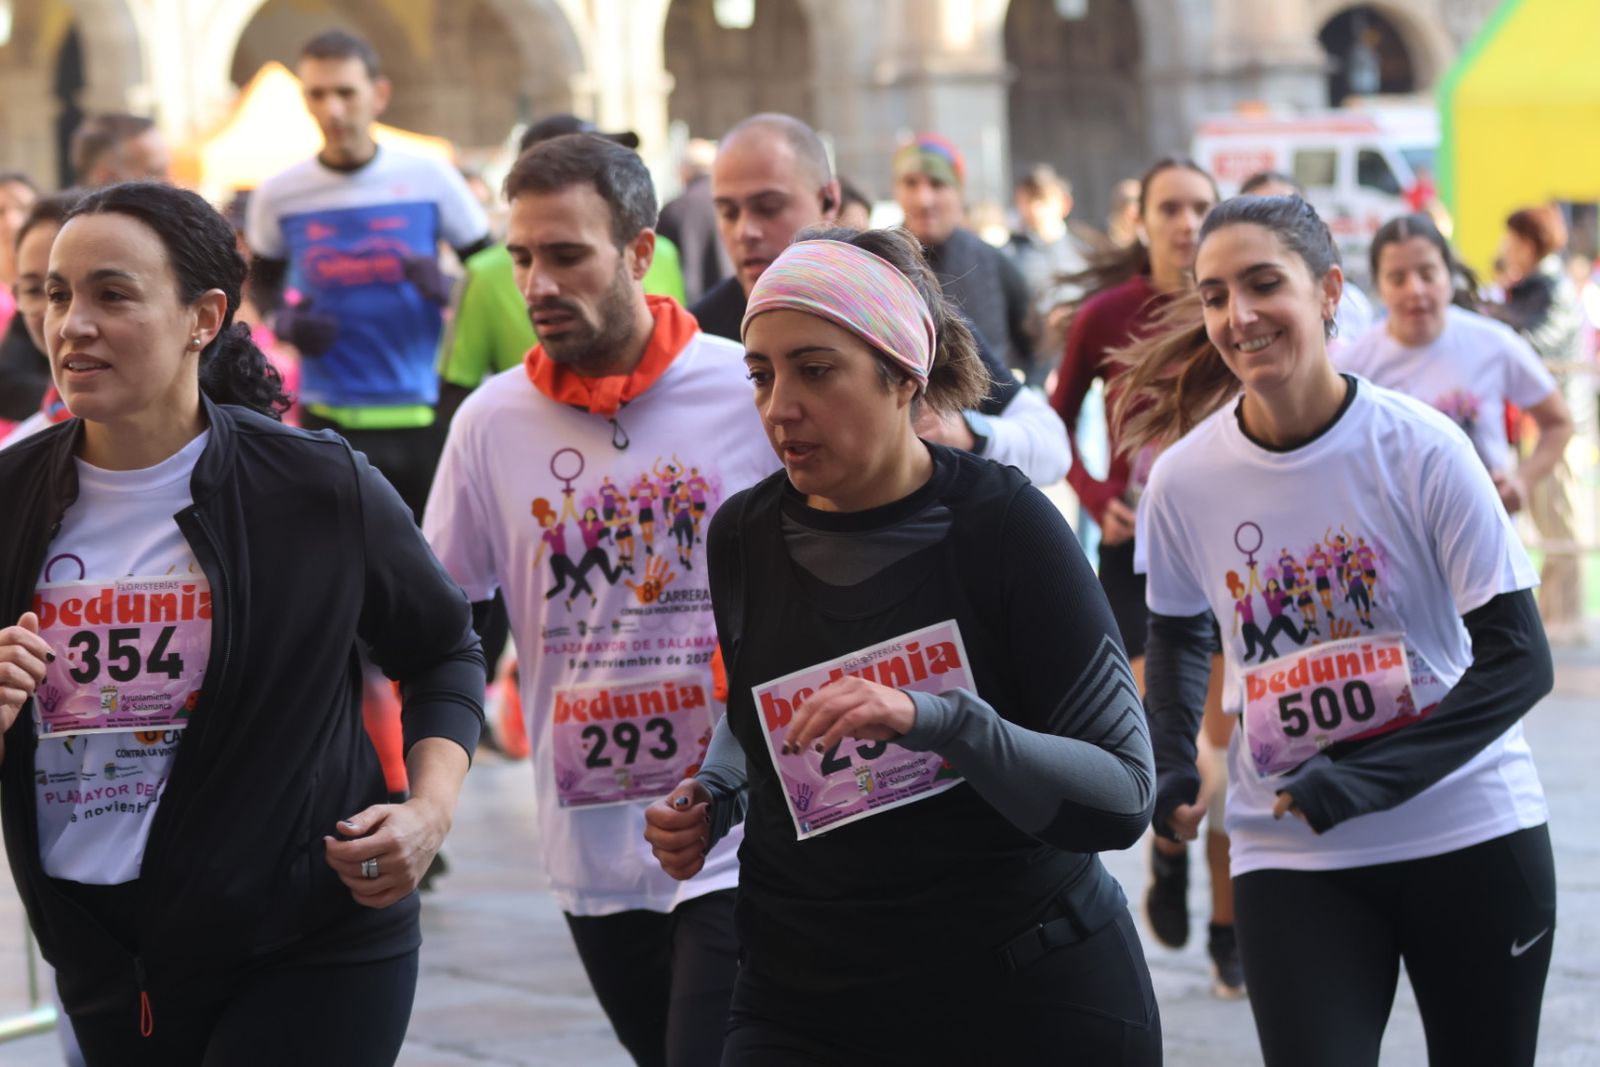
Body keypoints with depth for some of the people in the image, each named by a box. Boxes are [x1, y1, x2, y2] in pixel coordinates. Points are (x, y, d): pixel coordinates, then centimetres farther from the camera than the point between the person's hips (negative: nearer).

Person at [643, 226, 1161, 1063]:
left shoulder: (1002, 524, -12)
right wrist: (711, 796, 2)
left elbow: (1123, 795, -15)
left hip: (1034, 997, -3)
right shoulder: (743, 537, 1)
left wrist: (935, 719, -29)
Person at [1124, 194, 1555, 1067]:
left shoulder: (1422, 450, -12)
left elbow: (1518, 659, -12)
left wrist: (1367, 781, -22)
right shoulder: (1183, 480, -5)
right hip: (1291, 856, 1)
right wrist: (1169, 765, -2)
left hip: (1473, 834, -1)